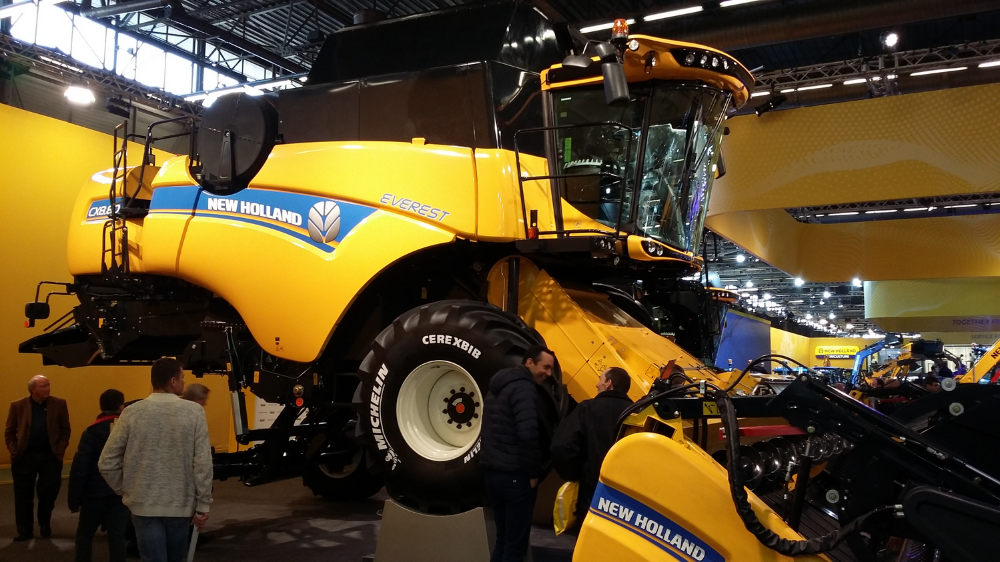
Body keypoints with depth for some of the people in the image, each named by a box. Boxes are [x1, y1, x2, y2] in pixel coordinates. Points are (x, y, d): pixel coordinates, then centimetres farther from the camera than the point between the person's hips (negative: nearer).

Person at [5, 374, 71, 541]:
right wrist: (14, 451, -6)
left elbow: (65, 429, 3)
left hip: (50, 456, 0)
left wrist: (60, 450, -5)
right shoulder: (18, 406, -2)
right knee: (23, 496, 7)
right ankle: (25, 530, 19)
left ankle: (45, 526, 26)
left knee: (48, 494, 5)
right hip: (24, 456, 0)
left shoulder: (59, 404, -2)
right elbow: (9, 432, 5)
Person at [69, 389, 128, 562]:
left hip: (96, 494, -1)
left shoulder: (92, 431, -6)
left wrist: (75, 499, -4)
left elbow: (79, 468, -9)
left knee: (84, 534, 18)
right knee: (117, 536, 6)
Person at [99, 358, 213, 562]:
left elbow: (107, 463, -4)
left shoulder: (132, 413, -5)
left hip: (144, 506, 0)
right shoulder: (194, 412, -10)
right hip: (181, 506, 0)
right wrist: (203, 505, -4)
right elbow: (203, 465, -12)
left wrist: (125, 490, 11)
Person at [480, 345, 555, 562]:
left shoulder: (497, 387, 16)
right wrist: (533, 473, -13)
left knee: (503, 539, 17)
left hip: (492, 472, 9)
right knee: (515, 544, -1)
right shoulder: (523, 387, -14)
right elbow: (528, 434, -24)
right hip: (514, 475, -9)